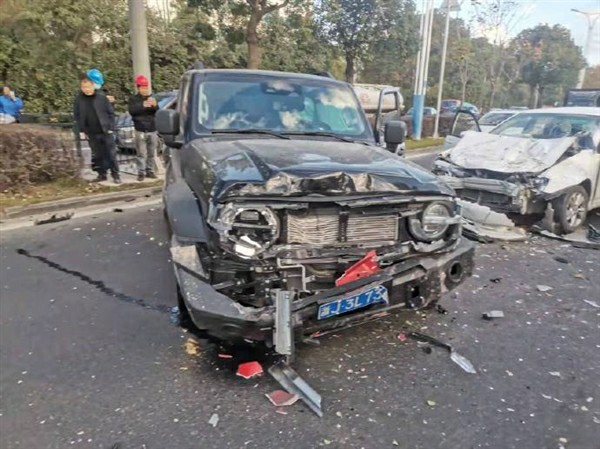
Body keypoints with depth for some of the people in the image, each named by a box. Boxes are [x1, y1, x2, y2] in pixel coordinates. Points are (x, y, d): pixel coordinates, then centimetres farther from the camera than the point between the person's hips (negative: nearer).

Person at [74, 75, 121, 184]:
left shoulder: (101, 97, -3)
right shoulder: (78, 99, 2)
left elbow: (111, 112, 0)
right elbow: (77, 116, 8)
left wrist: (111, 128, -5)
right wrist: (82, 130, 2)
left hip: (106, 131, -2)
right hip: (92, 133, 2)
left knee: (111, 153, 0)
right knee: (97, 155, 9)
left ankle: (115, 174, 8)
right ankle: (102, 174, 19)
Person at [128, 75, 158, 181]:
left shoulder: (151, 98, 14)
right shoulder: (133, 99, 4)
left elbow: (158, 112, 4)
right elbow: (132, 111, -12)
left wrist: (155, 105, -18)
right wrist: (143, 105, -26)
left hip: (152, 130, 3)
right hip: (140, 130, -3)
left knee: (151, 153, 5)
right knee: (141, 154, -7)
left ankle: (150, 171, 13)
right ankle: (141, 173, -4)